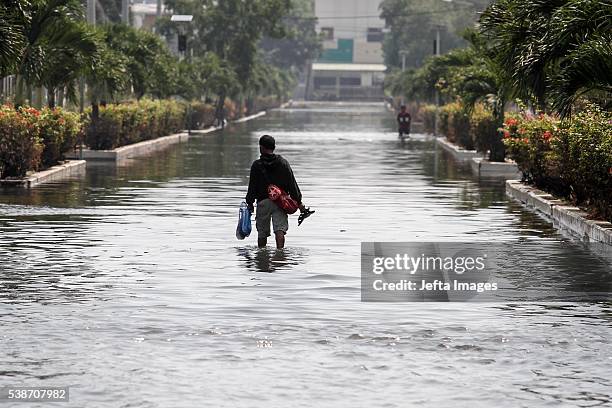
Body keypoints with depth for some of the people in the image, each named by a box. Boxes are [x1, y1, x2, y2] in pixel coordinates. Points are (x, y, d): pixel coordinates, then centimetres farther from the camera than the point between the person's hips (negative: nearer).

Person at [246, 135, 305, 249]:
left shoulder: (257, 165, -4)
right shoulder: (283, 163, 2)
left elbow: (252, 187, -3)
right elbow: (292, 184, 2)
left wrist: (250, 203, 8)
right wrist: (299, 201, 6)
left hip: (263, 201, -1)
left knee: (262, 232, 11)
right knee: (280, 229, -7)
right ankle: (280, 250, -24)